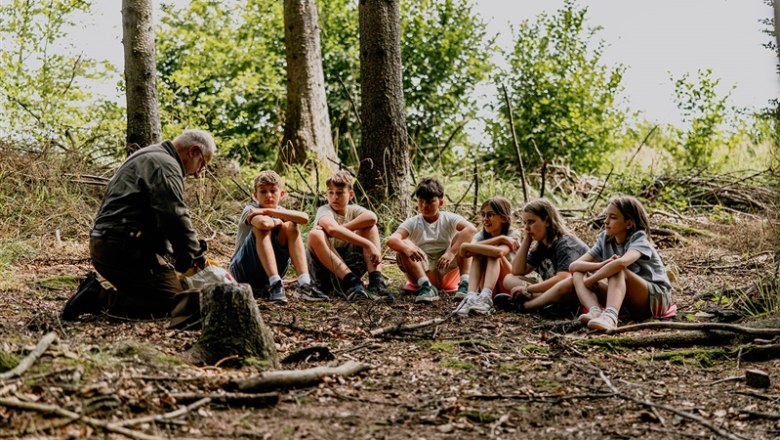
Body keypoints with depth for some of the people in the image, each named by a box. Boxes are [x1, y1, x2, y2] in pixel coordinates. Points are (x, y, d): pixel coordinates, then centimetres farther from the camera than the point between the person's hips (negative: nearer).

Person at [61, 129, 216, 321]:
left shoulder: (149, 158, 26)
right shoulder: (164, 163, -9)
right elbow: (175, 219, -18)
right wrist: (194, 256, -3)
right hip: (124, 247, -11)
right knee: (174, 302, -15)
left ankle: (95, 293, 4)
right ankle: (100, 298, -17)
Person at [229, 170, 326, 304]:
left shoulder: (280, 211, 2)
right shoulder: (250, 210, -11)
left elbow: (304, 218, -22)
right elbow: (263, 223, -37)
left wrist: (268, 211, -24)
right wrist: (277, 222, -14)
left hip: (268, 273, 4)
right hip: (243, 272, -4)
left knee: (290, 227, -14)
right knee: (262, 225, -27)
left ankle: (304, 284, -25)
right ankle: (275, 285, -35)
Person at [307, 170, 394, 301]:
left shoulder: (353, 210, 5)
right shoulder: (324, 210, -8)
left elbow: (371, 217, -22)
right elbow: (332, 229, -34)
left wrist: (336, 230, -26)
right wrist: (368, 245, -38)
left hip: (348, 266, 4)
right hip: (324, 272, -4)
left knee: (370, 226, -10)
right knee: (315, 234, -31)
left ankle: (376, 282, -28)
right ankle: (351, 284, -39)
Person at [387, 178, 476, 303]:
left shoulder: (449, 219, -4)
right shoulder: (413, 223, -2)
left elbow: (471, 229, -26)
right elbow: (391, 240, -20)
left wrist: (452, 252, -39)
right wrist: (406, 247, -44)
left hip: (448, 271, 0)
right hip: (423, 271, 1)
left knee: (461, 236, -18)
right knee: (403, 245, -22)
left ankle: (465, 284, -29)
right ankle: (426, 287, -36)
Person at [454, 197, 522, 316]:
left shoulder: (512, 235, -13)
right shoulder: (481, 235, -2)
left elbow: (498, 252, -37)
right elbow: (465, 252, -27)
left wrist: (468, 246, -28)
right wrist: (499, 239, -29)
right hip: (488, 287, 3)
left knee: (493, 254, -27)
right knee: (479, 254, -22)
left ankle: (485, 298, -48)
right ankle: (471, 296, -44)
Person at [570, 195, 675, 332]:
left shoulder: (639, 239, -16)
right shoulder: (605, 239, 1)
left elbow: (621, 263, -40)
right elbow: (573, 266, -9)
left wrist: (590, 280, -28)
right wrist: (602, 265, -26)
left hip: (657, 298, -6)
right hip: (628, 301, 6)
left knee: (617, 271, -33)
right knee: (579, 275, -9)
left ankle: (610, 316, -56)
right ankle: (595, 311, -35)